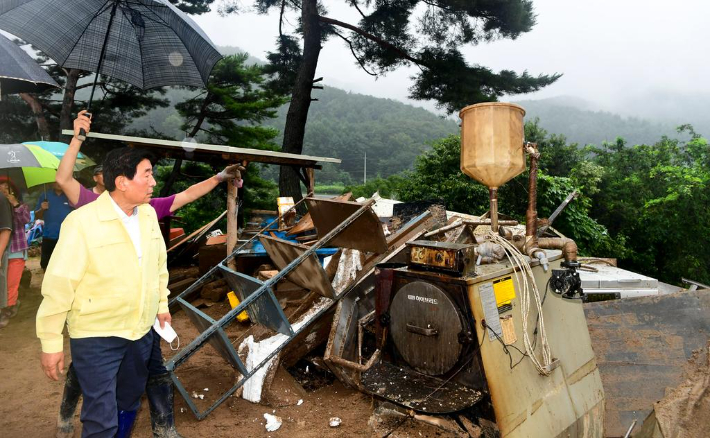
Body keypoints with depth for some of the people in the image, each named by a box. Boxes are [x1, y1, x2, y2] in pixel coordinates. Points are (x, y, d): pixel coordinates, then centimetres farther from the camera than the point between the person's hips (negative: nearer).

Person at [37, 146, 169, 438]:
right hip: (96, 337, -6)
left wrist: (162, 304, 18)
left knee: (129, 407, 21)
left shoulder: (148, 214, 1)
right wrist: (51, 342, -11)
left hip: (142, 332, 6)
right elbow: (58, 285, -15)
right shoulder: (81, 221, -18)